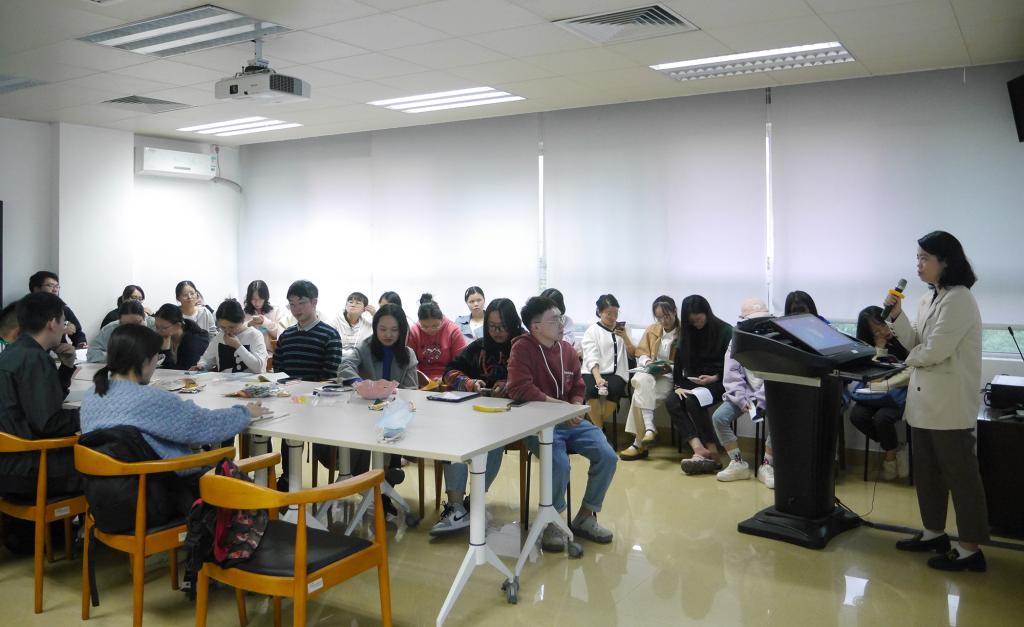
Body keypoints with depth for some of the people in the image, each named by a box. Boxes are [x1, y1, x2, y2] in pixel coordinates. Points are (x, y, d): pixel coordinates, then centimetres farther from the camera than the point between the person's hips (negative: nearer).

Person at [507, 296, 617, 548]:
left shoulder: (567, 349, 8)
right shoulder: (522, 348, -10)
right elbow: (519, 389, -21)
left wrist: (576, 406, -5)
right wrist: (557, 404, -20)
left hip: (570, 421, 6)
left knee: (607, 457, -10)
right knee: (560, 463, -30)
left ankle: (585, 518, 10)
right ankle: (552, 523, -2)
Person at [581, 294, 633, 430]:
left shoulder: (622, 329, 20)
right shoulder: (592, 331, 9)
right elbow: (591, 358, -6)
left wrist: (624, 337, -2)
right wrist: (597, 377, -24)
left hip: (616, 373, 2)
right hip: (593, 372, -2)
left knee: (614, 389, -32)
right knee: (592, 388, -34)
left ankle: (598, 424, -15)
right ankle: (597, 428, -21)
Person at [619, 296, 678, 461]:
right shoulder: (651, 330, 14)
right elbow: (640, 354, 15)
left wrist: (671, 368, -20)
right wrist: (647, 362, -7)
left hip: (671, 376, -3)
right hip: (649, 372, 4)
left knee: (640, 394, -31)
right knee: (643, 381, -36)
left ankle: (639, 443, -29)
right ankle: (649, 428, -40)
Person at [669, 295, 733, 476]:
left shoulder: (725, 331, -1)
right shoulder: (687, 333, 13)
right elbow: (679, 363, 7)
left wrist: (715, 378, -15)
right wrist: (678, 386, -7)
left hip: (718, 382, -5)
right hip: (692, 381, 5)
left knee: (693, 400, -34)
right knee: (671, 401, -25)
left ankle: (712, 452, -29)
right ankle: (699, 449, -37)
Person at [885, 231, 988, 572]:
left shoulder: (959, 300, -17)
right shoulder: (928, 299, 11)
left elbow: (934, 351, -22)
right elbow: (915, 343, 12)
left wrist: (911, 358, -2)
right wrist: (896, 315, -1)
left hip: (950, 404, -9)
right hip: (925, 400, 9)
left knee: (960, 475, 0)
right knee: (926, 472, 17)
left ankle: (970, 549, 9)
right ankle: (934, 532, 31)